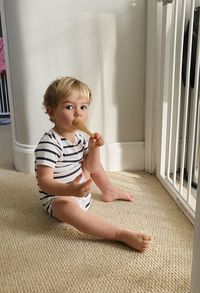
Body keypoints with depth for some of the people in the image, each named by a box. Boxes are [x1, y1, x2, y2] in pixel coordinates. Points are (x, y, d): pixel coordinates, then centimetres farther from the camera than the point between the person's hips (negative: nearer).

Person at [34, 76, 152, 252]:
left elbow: (91, 168, 4)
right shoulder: (49, 144, -25)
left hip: (82, 194, 9)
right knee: (67, 207, -41)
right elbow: (44, 182, -31)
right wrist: (70, 189, -48)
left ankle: (109, 191, 34)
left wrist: (94, 148, -14)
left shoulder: (80, 136, 0)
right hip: (57, 199, -8)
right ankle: (122, 234, -42)